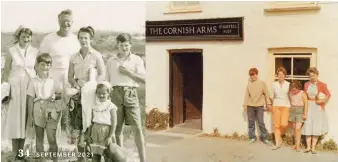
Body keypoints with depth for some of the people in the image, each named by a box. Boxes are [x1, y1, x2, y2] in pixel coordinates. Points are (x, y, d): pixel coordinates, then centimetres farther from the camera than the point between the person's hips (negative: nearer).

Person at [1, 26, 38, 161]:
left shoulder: (35, 52, 3)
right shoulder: (11, 51, -2)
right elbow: (6, 71, 1)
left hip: (30, 87, 2)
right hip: (15, 87, -2)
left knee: (26, 117, 5)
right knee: (15, 117, 0)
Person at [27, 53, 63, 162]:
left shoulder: (53, 81, 4)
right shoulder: (33, 81, 1)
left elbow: (60, 95, 12)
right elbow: (30, 99, 1)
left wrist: (55, 96, -10)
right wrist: (31, 115, -3)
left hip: (51, 111, 0)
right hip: (38, 111, 1)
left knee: (52, 138, -3)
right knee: (39, 138, 10)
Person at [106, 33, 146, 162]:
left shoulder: (136, 60, 10)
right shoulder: (111, 61, 15)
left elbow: (144, 79, 2)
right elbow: (107, 82, 17)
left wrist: (128, 72, -7)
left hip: (130, 93, -2)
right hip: (115, 93, 2)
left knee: (137, 128, -8)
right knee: (118, 128, 3)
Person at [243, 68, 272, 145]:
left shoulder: (262, 83, -1)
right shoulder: (249, 84, 3)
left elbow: (266, 94, 3)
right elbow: (247, 95, 5)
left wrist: (268, 103, 1)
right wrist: (245, 105, 2)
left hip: (259, 106, -2)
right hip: (250, 106, 2)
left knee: (261, 123, -2)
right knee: (251, 122, 6)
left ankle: (265, 138, 8)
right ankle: (252, 137, 15)